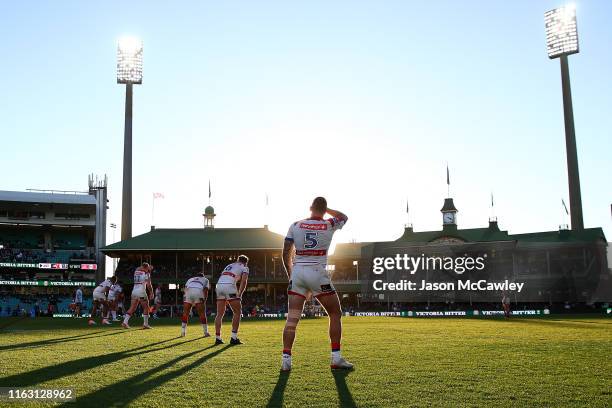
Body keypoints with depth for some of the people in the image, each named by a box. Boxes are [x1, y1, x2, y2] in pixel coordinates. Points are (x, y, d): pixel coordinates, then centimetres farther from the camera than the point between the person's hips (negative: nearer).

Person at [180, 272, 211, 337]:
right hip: (199, 292, -2)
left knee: (185, 313, 15)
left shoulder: (190, 279, 37)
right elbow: (205, 290, 13)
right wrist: (204, 300, 15)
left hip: (188, 293, 2)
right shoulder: (205, 280, 32)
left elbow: (185, 288, 20)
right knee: (202, 314, 10)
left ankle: (183, 332, 14)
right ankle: (206, 332, 13)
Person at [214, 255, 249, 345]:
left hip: (219, 285, 6)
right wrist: (239, 295, -1)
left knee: (220, 314, 13)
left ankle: (218, 338, 13)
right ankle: (234, 338, 3)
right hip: (229, 286, -6)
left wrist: (225, 298, 31)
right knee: (237, 312, 7)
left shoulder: (229, 266, 33)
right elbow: (243, 281, -2)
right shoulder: (244, 268, 16)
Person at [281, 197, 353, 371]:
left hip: (297, 272, 2)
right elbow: (344, 217, 23)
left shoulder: (295, 226, 5)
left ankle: (286, 359, -3)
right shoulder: (329, 225, 0)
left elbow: (286, 253, 6)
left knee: (292, 318, 2)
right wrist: (327, 209, 22)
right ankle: (336, 358, 10)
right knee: (335, 314, 12)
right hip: (318, 273, -2)